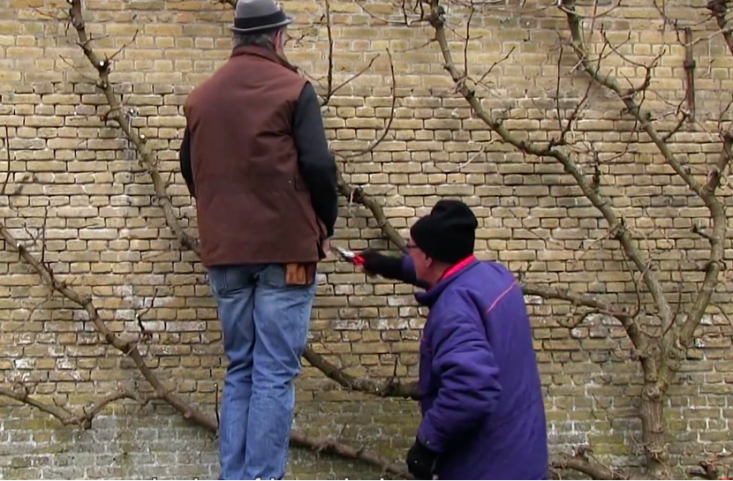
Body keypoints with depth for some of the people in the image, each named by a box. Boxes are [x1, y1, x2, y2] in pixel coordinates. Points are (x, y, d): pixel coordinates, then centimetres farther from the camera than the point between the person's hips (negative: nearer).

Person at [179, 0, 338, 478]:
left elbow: (191, 169, 19)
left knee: (239, 369, 14)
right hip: (285, 247, -5)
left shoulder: (202, 95, 12)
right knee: (274, 374, -3)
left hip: (225, 249, 5)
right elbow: (318, 165, -11)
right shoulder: (293, 89, -4)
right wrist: (326, 225, 2)